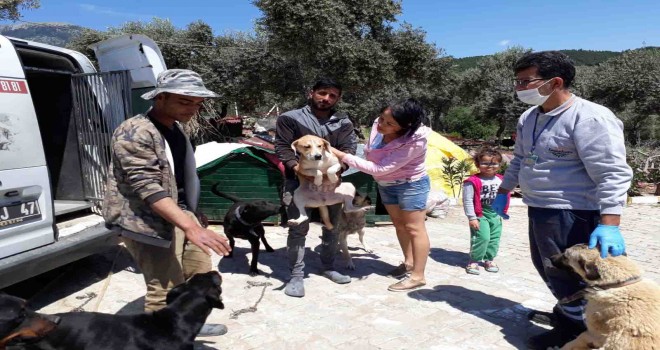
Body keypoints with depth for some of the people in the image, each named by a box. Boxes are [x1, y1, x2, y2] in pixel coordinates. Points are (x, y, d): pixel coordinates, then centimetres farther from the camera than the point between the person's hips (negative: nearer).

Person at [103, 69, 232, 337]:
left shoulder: (175, 129, 11)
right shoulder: (135, 133, -19)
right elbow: (148, 188, -28)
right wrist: (191, 228, -37)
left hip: (181, 213, 9)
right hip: (148, 221, -9)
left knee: (200, 272, 17)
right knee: (166, 290, -8)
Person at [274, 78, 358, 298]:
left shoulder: (343, 123, 8)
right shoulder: (290, 118, 0)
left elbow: (349, 149, -2)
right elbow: (282, 147, -4)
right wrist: (296, 168, -21)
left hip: (331, 181, 4)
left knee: (332, 227, 14)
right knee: (298, 229, -4)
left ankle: (328, 267, 33)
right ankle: (296, 276, 7)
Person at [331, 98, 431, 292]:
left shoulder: (414, 142, -35)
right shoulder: (378, 125, -17)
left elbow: (380, 168, -37)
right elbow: (369, 151, 7)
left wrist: (343, 156, -37)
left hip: (411, 185, -7)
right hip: (386, 185, 7)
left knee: (414, 228, -1)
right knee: (400, 225, 18)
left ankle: (418, 276, 7)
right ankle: (409, 262, 35)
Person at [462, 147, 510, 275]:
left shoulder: (500, 180, 4)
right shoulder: (473, 182, -15)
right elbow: (467, 201, -15)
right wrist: (472, 218, -15)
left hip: (496, 215, 6)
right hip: (480, 216, -6)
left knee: (494, 238, 12)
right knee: (482, 237, -13)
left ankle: (489, 259, 31)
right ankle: (474, 261, 3)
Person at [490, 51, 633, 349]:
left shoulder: (590, 118, -20)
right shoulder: (529, 117, 8)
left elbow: (613, 174, -22)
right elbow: (519, 159, 21)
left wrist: (609, 223, -28)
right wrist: (502, 192, 22)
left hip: (571, 214, -9)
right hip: (538, 209, 9)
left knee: (566, 274, 2)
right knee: (546, 267, 21)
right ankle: (566, 313, 42)